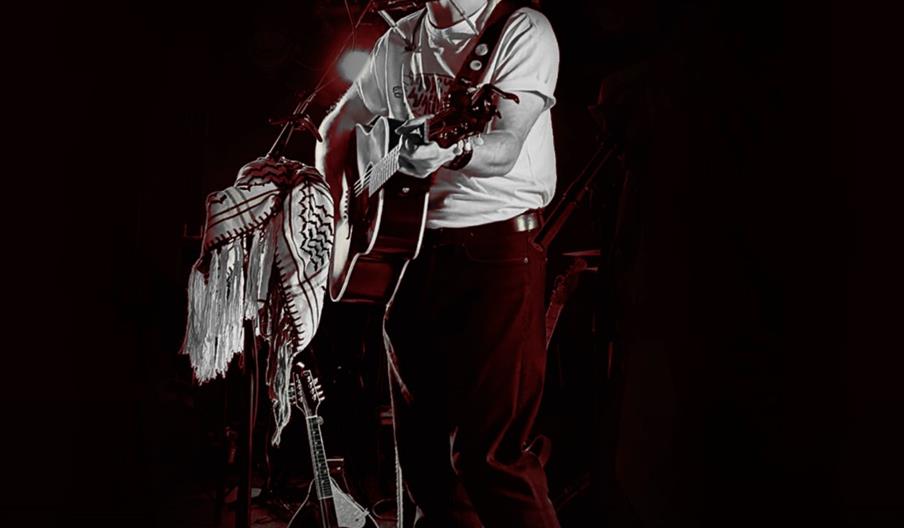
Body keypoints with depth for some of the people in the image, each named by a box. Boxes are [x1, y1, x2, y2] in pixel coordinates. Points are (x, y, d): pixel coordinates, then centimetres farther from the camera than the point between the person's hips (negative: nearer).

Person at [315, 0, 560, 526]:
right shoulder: (399, 43, 13)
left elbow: (505, 148, -17)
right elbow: (338, 124, 25)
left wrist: (451, 149, -34)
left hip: (498, 250, -6)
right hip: (417, 248, 6)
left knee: (490, 448, -11)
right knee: (419, 432, 10)